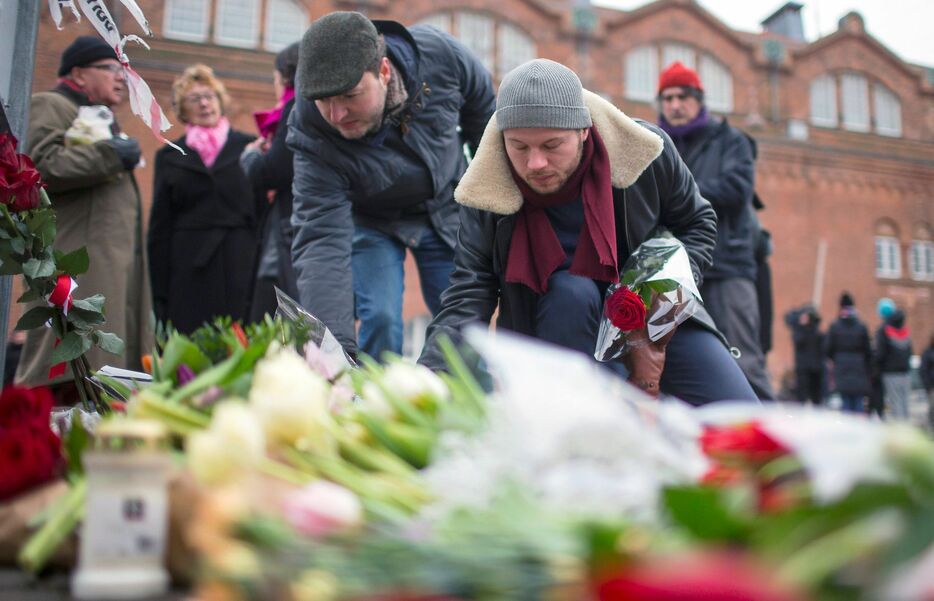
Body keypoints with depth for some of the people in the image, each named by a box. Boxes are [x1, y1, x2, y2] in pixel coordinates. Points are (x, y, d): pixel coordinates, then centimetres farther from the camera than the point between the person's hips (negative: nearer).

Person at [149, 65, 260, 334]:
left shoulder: (248, 147, 9)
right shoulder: (169, 157, 13)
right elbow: (160, 228, 11)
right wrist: (160, 293, 5)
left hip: (240, 269, -1)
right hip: (188, 272, 1)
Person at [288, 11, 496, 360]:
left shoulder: (441, 54, -29)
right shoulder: (313, 135, -33)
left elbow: (484, 113, -7)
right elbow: (321, 240, -37)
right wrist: (334, 345, -47)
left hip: (446, 210, 2)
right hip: (369, 221, -2)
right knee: (380, 320, -16)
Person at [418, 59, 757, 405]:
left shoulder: (645, 152, -18)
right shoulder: (488, 194, -21)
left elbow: (697, 223, 0)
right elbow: (465, 302, -23)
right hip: (557, 332, -1)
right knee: (570, 292, -37)